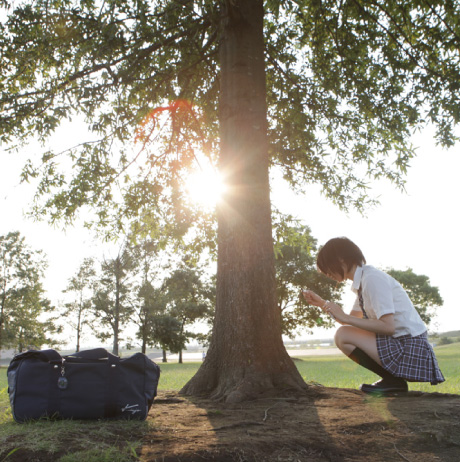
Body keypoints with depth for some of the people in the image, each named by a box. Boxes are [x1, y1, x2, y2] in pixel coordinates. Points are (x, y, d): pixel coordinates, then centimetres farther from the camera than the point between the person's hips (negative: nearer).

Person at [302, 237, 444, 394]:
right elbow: (350, 321, 17)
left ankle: (393, 380, -6)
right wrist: (322, 303, 12)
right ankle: (393, 379, 11)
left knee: (343, 336, -17)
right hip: (398, 342, 10)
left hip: (410, 348, -10)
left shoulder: (372, 278, -17)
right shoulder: (363, 280, 12)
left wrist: (345, 317, -21)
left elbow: (388, 326, -25)